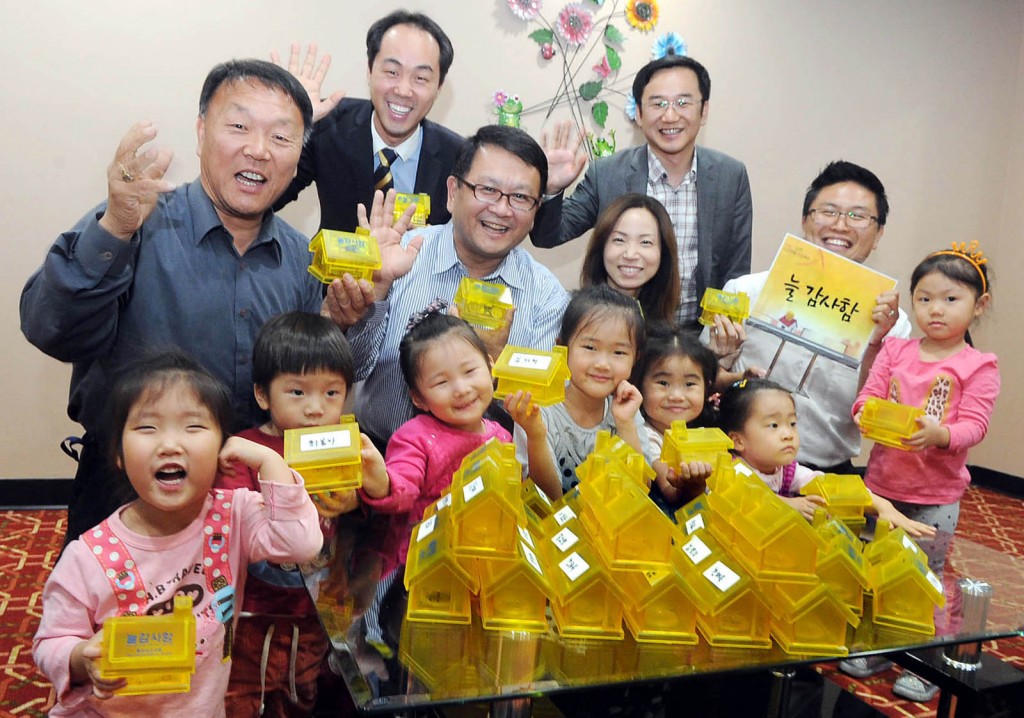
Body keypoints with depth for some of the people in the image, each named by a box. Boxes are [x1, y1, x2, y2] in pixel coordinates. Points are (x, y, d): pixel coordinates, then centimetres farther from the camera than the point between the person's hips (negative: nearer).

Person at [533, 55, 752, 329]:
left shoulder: (732, 176, 3)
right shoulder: (606, 174, -2)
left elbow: (736, 272, 8)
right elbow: (548, 237, 3)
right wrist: (551, 188, -16)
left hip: (699, 338, 2)